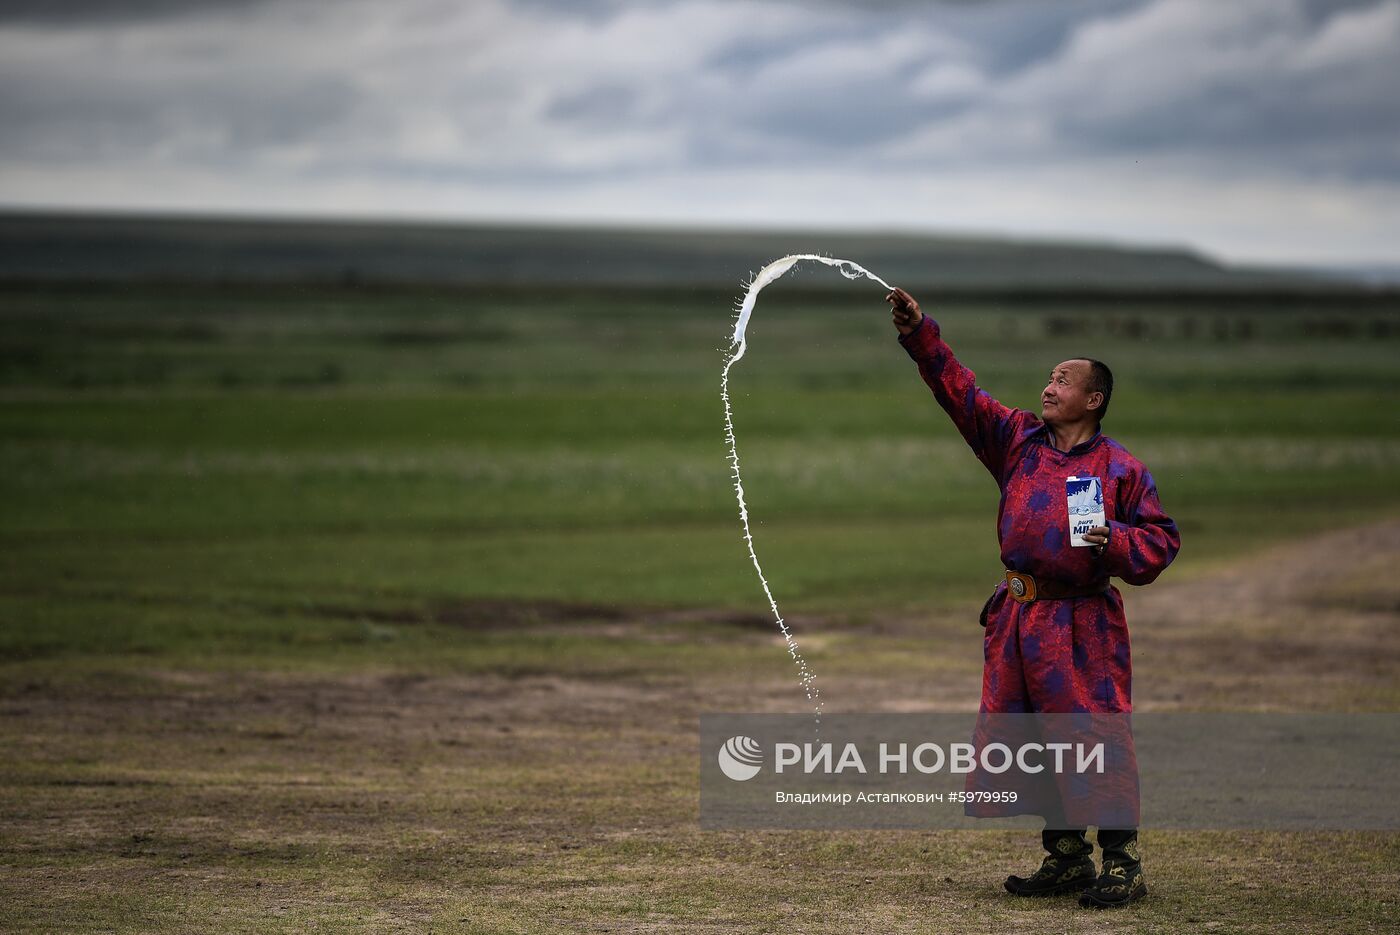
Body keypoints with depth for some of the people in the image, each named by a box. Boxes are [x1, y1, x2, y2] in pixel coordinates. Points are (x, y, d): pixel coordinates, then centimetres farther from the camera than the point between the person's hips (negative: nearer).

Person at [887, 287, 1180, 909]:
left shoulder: (1119, 468, 0)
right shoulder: (1019, 440, 12)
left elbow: (1162, 539, 3)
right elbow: (960, 393, 8)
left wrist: (1115, 542, -16)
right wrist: (918, 333, 0)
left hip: (1082, 623, -5)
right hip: (1018, 619, 5)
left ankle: (1123, 865, -1)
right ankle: (1067, 858, 22)